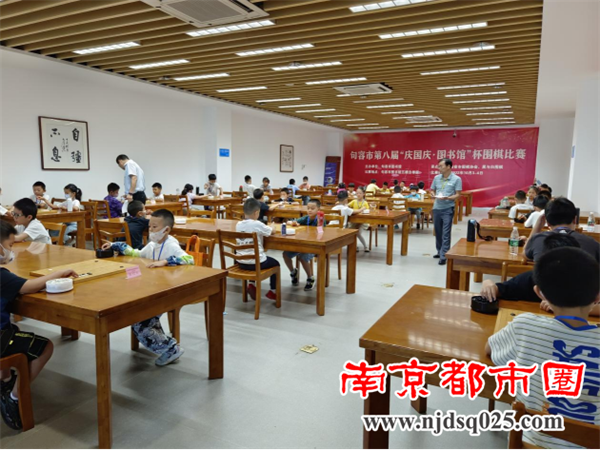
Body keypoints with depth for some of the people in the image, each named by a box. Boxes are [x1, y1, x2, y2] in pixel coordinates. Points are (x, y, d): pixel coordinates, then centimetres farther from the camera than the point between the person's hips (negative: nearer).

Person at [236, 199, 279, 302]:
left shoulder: (238, 224, 0)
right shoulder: (257, 224, -15)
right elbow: (271, 231, 2)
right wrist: (272, 227, 24)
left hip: (241, 262, 6)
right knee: (275, 263, 22)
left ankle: (251, 284, 25)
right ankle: (273, 291, 28)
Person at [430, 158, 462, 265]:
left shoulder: (456, 179, -6)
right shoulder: (436, 178, 6)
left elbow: (458, 195, -7)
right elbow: (432, 190, 15)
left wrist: (447, 198, -24)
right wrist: (434, 195, -7)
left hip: (448, 209, -5)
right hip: (437, 208, 5)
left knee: (446, 233, -6)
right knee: (438, 232, 13)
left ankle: (444, 256, -4)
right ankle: (440, 251, 28)